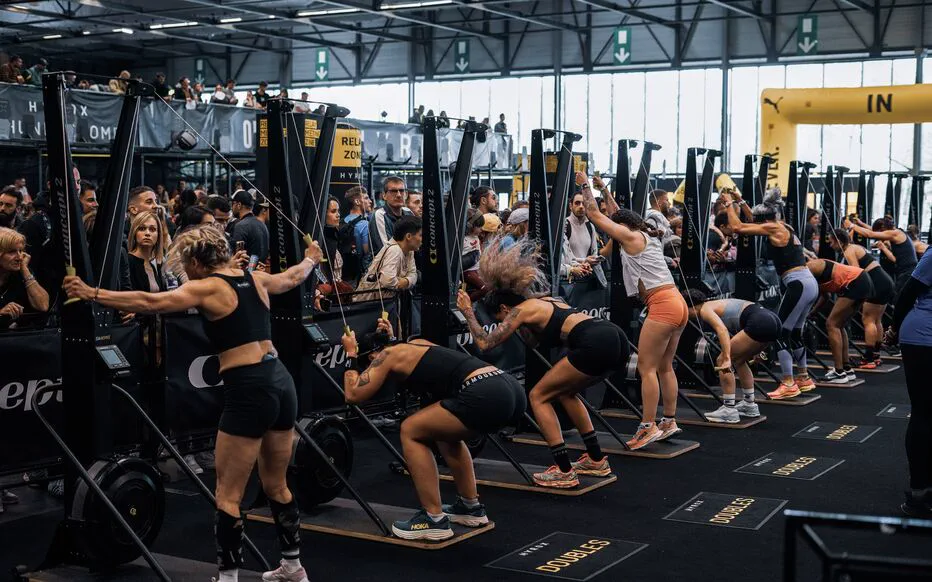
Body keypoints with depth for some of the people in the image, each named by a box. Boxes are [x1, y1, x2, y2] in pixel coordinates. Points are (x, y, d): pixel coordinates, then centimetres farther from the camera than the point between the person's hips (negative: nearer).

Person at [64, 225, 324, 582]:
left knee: (228, 496, 2)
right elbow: (292, 277, 37)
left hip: (249, 391, -8)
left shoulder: (206, 288, -5)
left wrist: (91, 294, -14)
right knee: (276, 486, 22)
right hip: (281, 383, 8)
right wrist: (311, 259, 58)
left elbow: (149, 303, -15)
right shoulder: (255, 279, 16)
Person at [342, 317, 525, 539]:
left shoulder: (387, 355, 10)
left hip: (486, 397, -9)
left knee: (411, 432, 6)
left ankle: (434, 520, 7)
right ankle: (471, 508, 32)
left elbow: (353, 395, 11)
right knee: (444, 431, 32)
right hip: (512, 390, 9)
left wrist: (350, 355, 22)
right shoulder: (415, 343, 32)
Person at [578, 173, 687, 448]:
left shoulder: (630, 236, -2)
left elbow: (594, 214, 3)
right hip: (677, 303, 9)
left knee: (647, 368, -7)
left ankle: (648, 427, -8)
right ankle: (669, 422, 18)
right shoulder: (648, 237, 20)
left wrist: (585, 185, 14)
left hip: (662, 306, -9)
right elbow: (620, 214, 36)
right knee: (664, 367, 14)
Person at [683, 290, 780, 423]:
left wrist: (727, 359, -26)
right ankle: (749, 406, 31)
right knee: (739, 360, 27)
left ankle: (729, 411, 1)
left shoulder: (705, 310, 1)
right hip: (773, 320, 10)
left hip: (760, 323, -10)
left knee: (721, 361, -1)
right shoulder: (716, 304, 28)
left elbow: (722, 330, -17)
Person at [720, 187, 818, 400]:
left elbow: (737, 227, -10)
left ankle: (789, 385, -5)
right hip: (809, 284, 10)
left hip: (798, 285, -10)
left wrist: (729, 203, 2)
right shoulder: (784, 227, 17)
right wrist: (740, 201, 32)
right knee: (794, 333, 20)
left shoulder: (773, 228, -9)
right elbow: (756, 219, 34)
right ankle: (804, 378, 28)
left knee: (780, 332, -4)